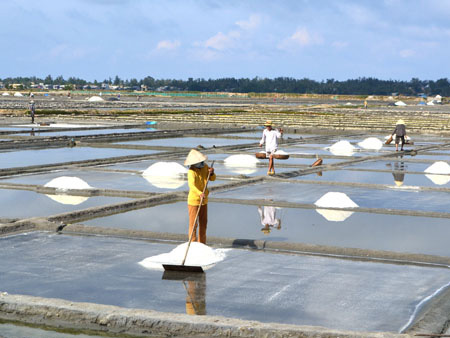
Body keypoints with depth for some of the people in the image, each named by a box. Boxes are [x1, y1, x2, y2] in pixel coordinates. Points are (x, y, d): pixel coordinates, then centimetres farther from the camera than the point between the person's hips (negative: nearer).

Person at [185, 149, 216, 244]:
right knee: (193, 223, -3)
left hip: (204, 200, 7)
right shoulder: (192, 171, -23)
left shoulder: (204, 166, -1)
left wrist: (211, 173, -16)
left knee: (203, 223, 16)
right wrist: (200, 193, -55)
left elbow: (213, 179, 7)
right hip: (194, 200, -7)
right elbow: (192, 185, -38)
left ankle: (202, 243, 28)